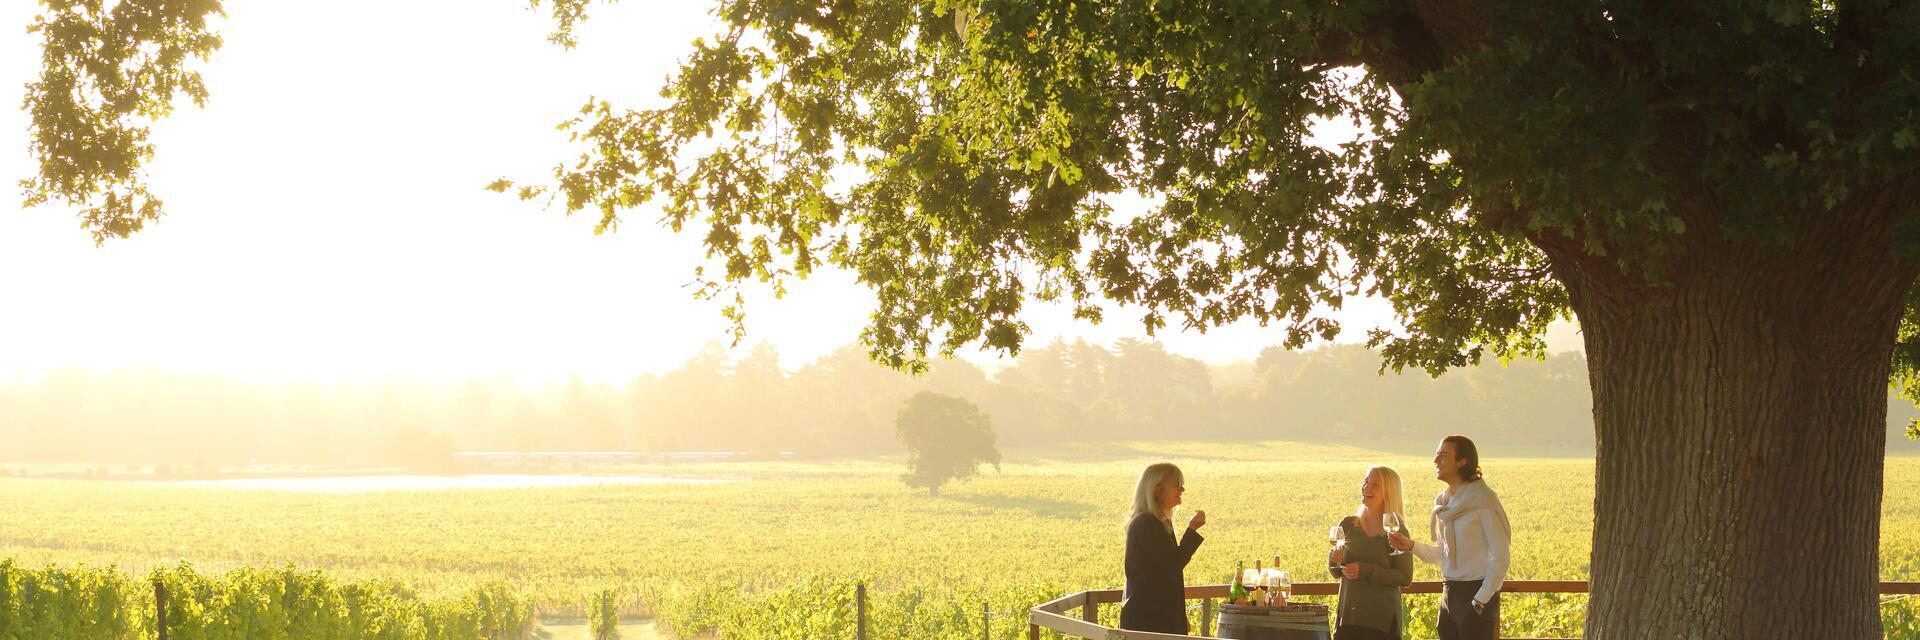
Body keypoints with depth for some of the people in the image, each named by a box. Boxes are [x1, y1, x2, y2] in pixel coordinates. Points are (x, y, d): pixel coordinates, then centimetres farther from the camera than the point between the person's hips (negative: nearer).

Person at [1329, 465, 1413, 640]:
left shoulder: (1395, 532, -4)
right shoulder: (1348, 525, 7)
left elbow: (1405, 578, -8)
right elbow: (1336, 574, 14)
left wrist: (1365, 571, -16)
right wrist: (1334, 561, -9)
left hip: (1382, 621, -4)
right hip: (1348, 617, 4)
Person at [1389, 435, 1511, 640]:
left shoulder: (1482, 499, -11)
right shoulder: (1444, 502, 12)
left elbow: (1501, 558, -12)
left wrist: (1480, 602, -15)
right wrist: (1411, 546, 3)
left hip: (1478, 594, -8)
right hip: (1450, 593, 8)